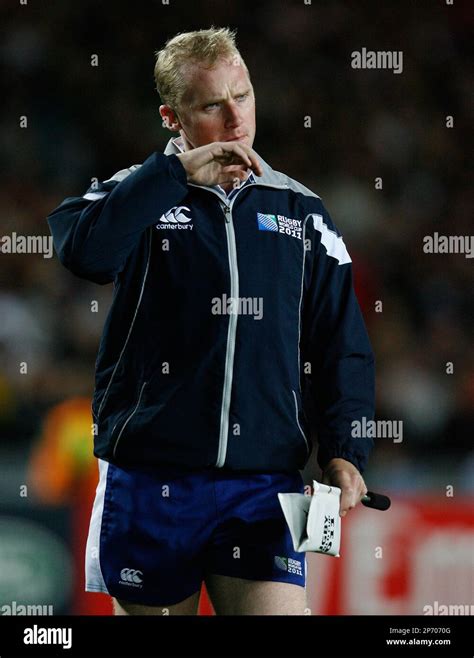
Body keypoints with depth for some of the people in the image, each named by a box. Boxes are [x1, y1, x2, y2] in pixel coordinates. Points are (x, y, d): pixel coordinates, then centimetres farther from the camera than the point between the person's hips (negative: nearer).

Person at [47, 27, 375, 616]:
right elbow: (82, 251, -21)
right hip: (149, 481, -1)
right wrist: (177, 171, -19)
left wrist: (345, 452, -1)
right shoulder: (139, 195, 3)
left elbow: (342, 345, 12)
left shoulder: (300, 211, 11)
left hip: (264, 485, 1)